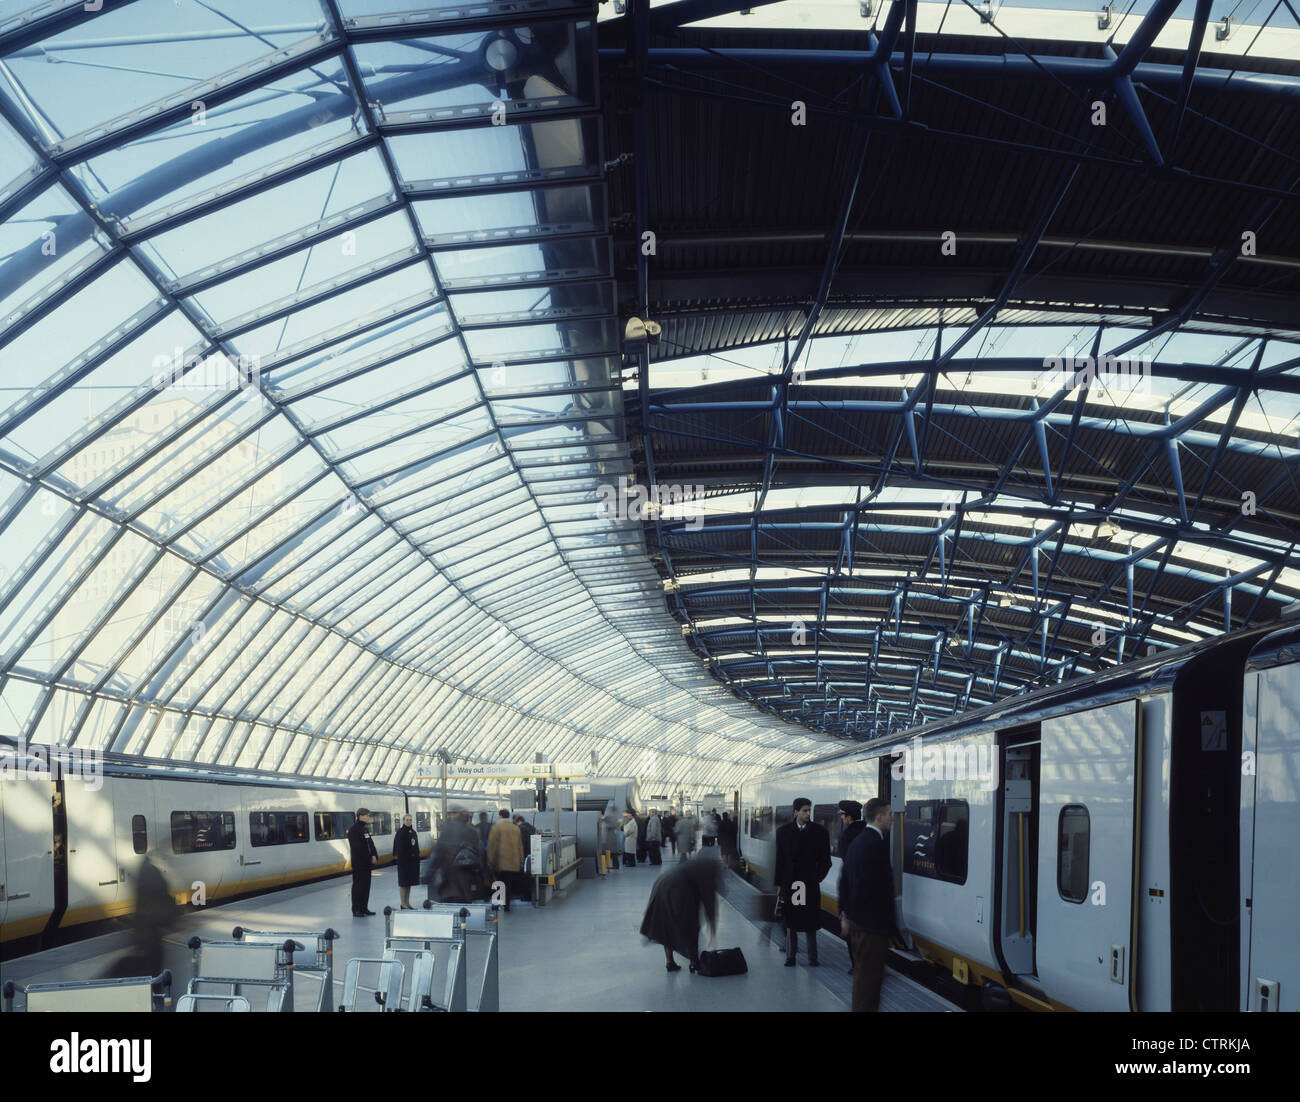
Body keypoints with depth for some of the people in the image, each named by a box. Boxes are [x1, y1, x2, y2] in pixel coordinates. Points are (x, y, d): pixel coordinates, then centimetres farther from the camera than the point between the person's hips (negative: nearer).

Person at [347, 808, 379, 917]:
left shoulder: (365, 828, 14)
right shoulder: (354, 829, -13)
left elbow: (370, 843, 14)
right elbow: (358, 848, -19)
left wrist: (374, 856, -2)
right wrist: (371, 858, -15)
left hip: (367, 862, 8)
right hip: (358, 863, -8)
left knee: (366, 885, 11)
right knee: (358, 886, -3)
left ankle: (364, 908, 19)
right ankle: (356, 910, 1)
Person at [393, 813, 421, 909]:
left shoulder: (413, 832, 10)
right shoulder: (400, 832, -10)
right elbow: (399, 847, -15)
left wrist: (417, 859, 11)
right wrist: (400, 860, -20)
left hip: (412, 861, 7)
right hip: (404, 860, -7)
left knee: (410, 882, 11)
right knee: (403, 883, -1)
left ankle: (407, 903, 18)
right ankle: (403, 904, 4)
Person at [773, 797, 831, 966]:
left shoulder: (820, 831, 1)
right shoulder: (783, 832, 5)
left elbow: (825, 860, 3)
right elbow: (779, 860, 6)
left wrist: (818, 877, -8)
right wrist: (778, 883, 3)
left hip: (810, 882, -1)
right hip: (789, 882, 1)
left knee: (810, 921, 1)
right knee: (790, 921, 6)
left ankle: (812, 957, 9)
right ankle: (790, 956, 14)